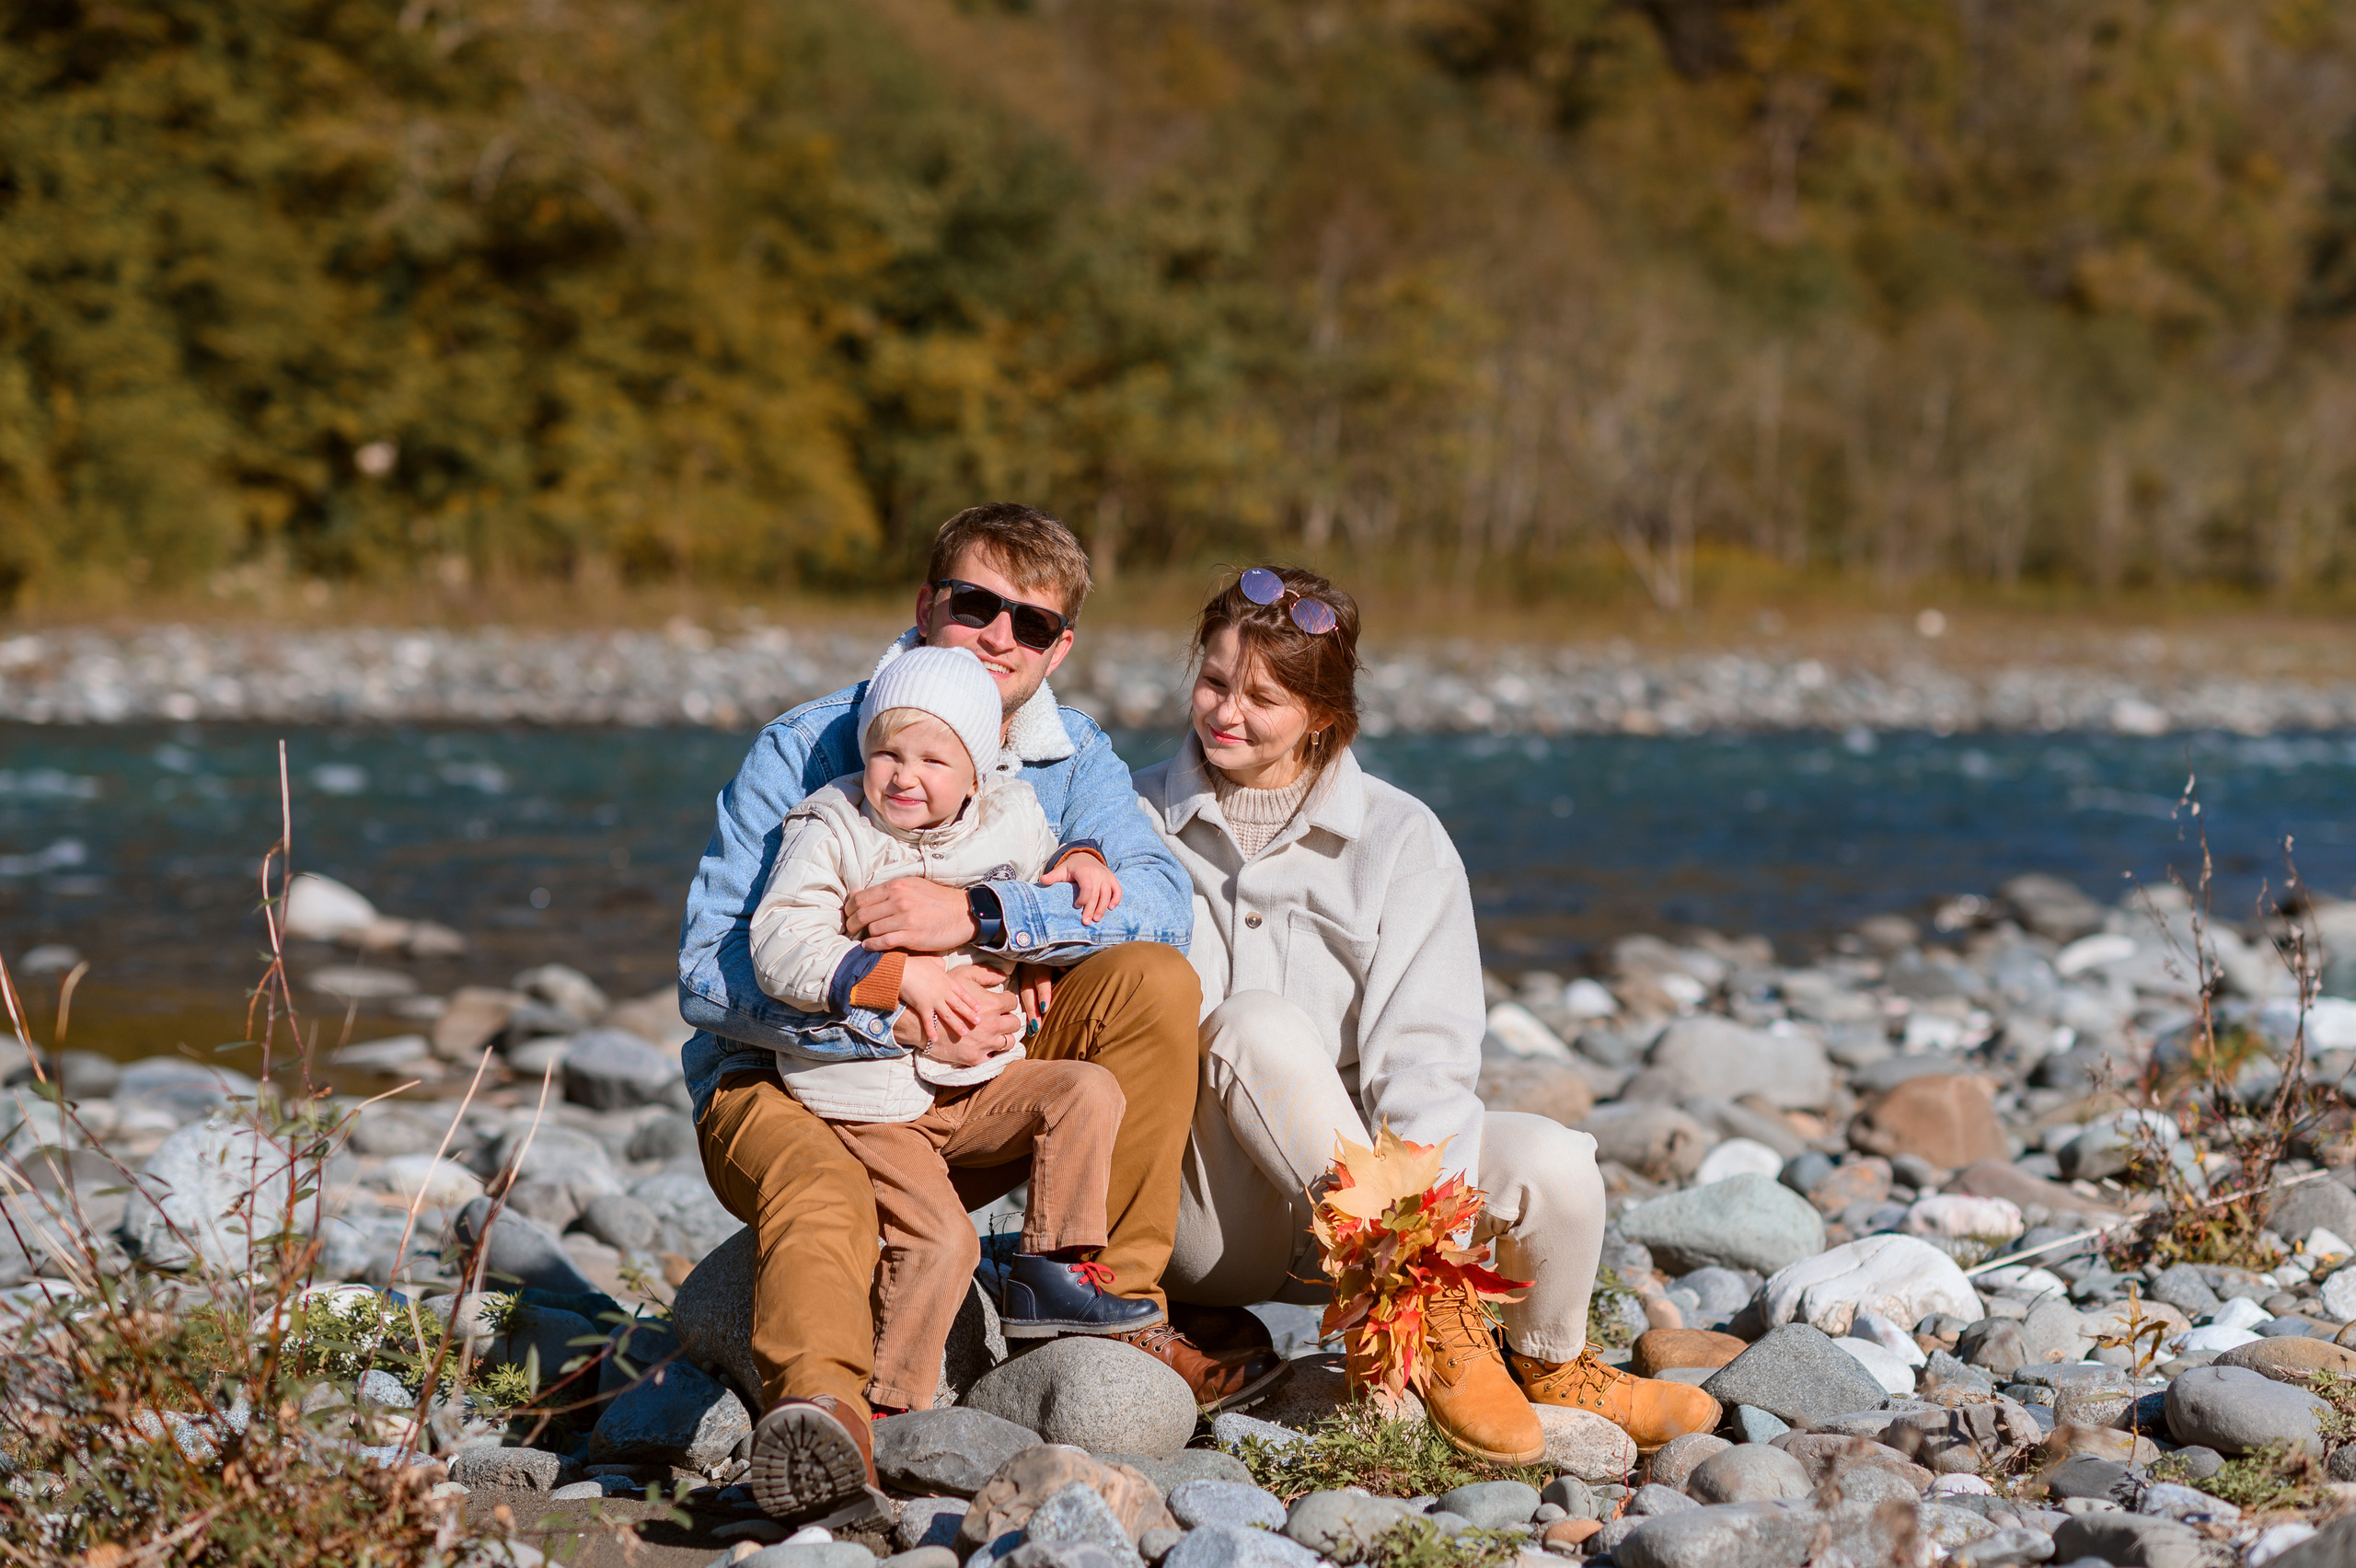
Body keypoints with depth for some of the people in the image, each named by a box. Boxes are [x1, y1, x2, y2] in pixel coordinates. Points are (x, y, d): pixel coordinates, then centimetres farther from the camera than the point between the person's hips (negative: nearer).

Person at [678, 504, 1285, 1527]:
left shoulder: (1071, 761, 2)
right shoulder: (803, 753, -10)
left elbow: (1161, 901, -18)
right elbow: (708, 972, -17)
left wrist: (976, 914, -32)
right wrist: (896, 1005, -31)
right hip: (790, 1085, -4)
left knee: (1153, 980, -17)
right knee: (820, 1195, -39)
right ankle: (821, 1415, -69)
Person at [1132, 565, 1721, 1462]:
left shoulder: (1399, 839, 4)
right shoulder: (1137, 822, 7)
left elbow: (1425, 1051, -6)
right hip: (1207, 1212, -1)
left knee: (1556, 1166, -25)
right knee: (1263, 1023, -30)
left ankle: (1550, 1365, 9)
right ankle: (1435, 1316, -29)